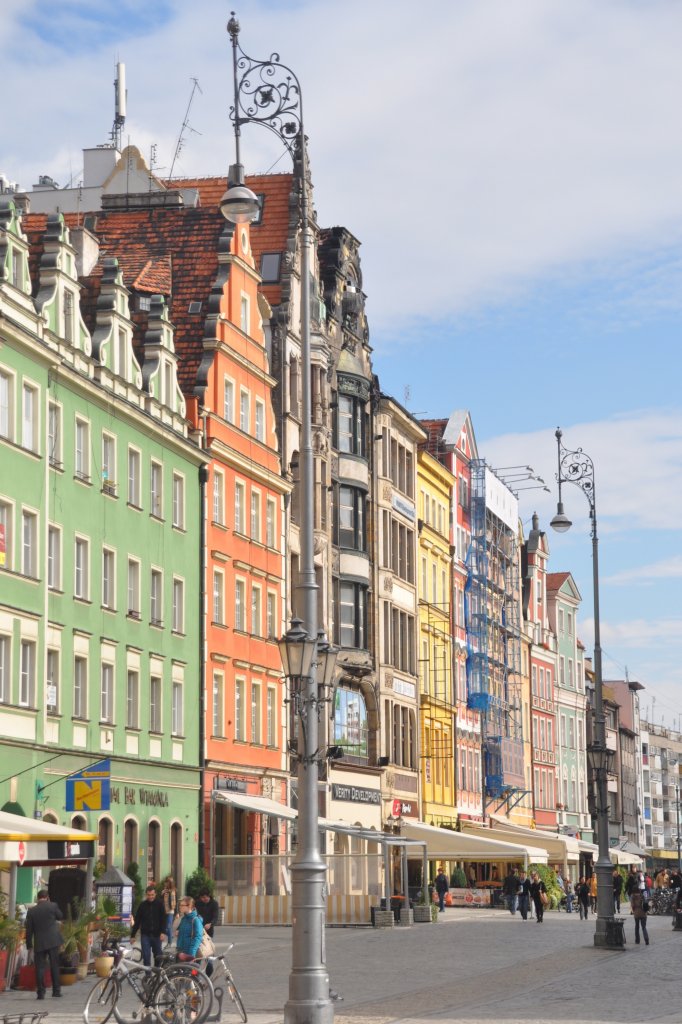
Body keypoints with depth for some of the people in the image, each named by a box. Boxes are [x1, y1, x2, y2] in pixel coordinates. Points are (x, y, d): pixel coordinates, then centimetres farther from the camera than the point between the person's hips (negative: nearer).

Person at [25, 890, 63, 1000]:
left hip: (39, 943, 1)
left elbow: (29, 930, 3)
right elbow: (61, 917, 13)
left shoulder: (31, 911, 1)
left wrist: (29, 944, 10)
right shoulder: (52, 906, -4)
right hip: (53, 941, -1)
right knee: (54, 965, 8)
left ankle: (40, 992, -1)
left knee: (40, 967, 3)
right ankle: (56, 990, 8)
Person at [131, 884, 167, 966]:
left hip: (157, 935, 0)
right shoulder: (142, 905, 2)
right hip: (145, 935, 0)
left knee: (158, 956, 8)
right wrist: (132, 935, 5)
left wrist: (163, 932, -17)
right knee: (146, 956, -3)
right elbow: (137, 921, 6)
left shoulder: (159, 904, -1)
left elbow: (163, 919, -4)